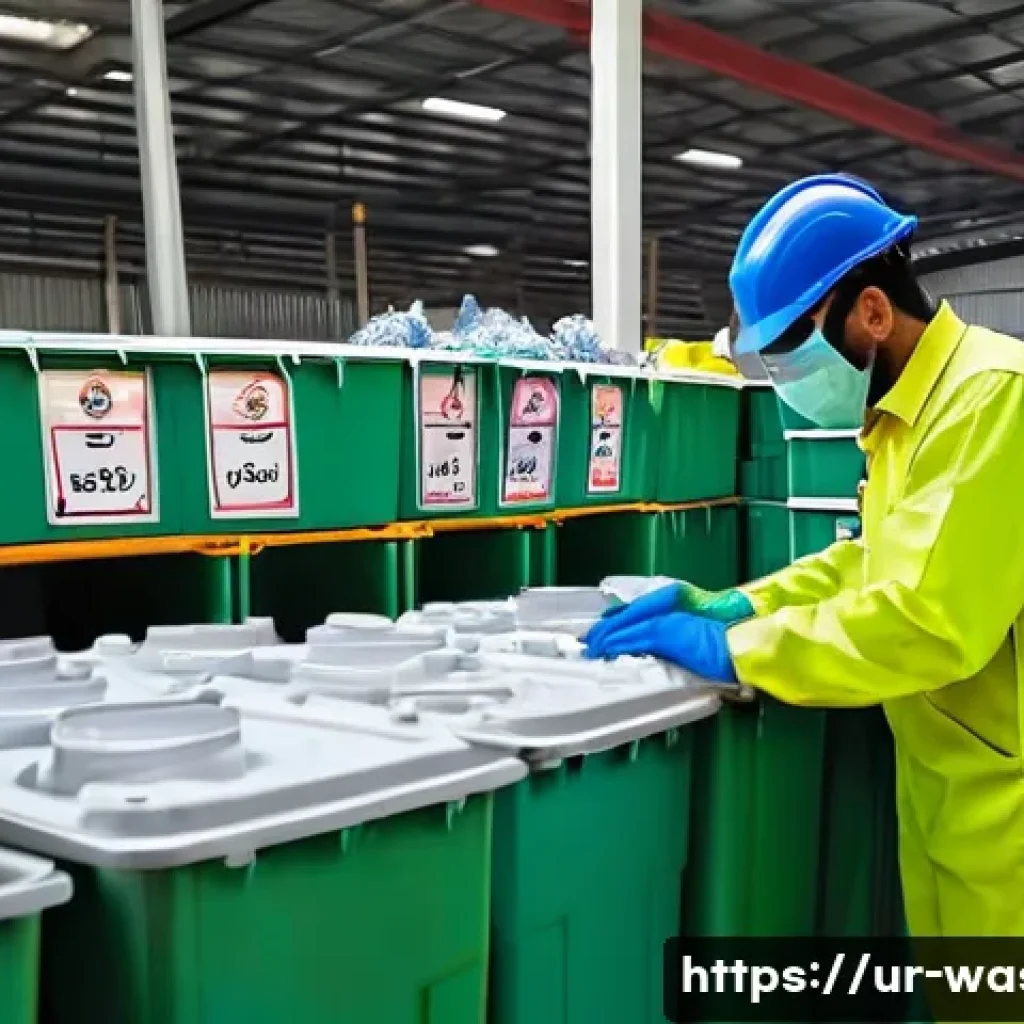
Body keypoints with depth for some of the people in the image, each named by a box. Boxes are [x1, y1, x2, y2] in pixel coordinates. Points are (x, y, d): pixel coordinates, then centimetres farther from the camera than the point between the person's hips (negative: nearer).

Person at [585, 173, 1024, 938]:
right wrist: (734, 606, 3)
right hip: (949, 785, 9)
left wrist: (733, 649, -20)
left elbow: (928, 618, -29)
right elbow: (881, 564, 16)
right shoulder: (913, 404, 10)